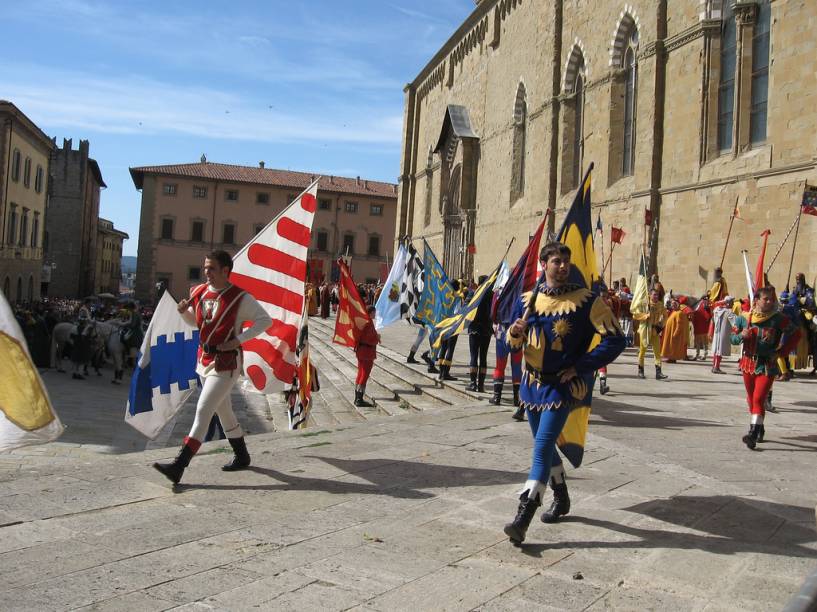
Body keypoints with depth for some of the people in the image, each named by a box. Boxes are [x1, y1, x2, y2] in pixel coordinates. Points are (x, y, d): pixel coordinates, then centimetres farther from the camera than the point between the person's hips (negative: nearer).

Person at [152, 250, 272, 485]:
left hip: (226, 363, -8)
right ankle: (242, 456, 34)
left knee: (203, 410, -13)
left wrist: (239, 339, -18)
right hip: (204, 358, 8)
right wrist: (184, 311, -3)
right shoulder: (199, 292, 4)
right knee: (223, 410, 17)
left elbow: (265, 320, -10)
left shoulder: (240, 298, -14)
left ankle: (178, 466, -14)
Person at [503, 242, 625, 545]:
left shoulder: (587, 300, -10)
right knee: (545, 443, 17)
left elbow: (615, 340, -10)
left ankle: (523, 518, -14)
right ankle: (561, 499, 39)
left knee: (542, 446, -14)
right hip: (533, 382, 6)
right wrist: (515, 332, -13)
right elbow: (515, 342, 12)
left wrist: (580, 367, -14)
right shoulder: (527, 300, 3)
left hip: (563, 385, -5)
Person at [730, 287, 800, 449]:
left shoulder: (778, 319, -8)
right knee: (751, 399, 16)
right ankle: (759, 429, 35)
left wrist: (780, 352, -5)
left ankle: (754, 434, -18)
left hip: (767, 366, -4)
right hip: (748, 363, 4)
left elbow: (796, 335, 0)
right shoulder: (744, 318, -1)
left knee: (759, 398, -14)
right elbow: (733, 338, 7)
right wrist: (742, 336, -17)